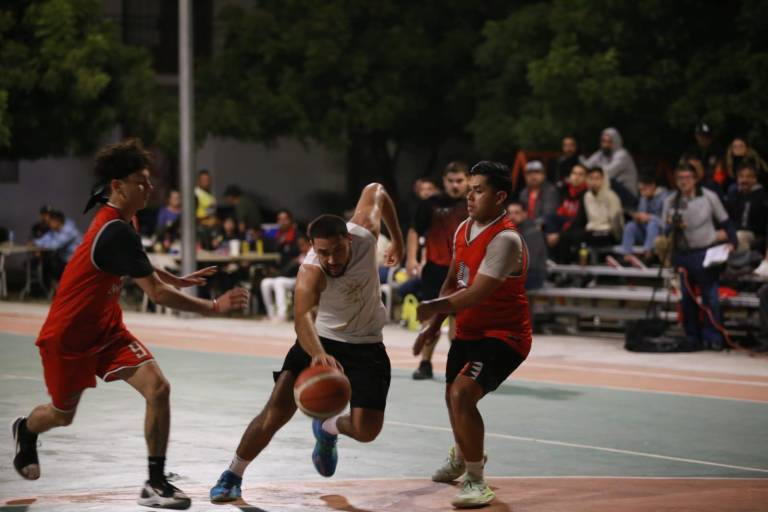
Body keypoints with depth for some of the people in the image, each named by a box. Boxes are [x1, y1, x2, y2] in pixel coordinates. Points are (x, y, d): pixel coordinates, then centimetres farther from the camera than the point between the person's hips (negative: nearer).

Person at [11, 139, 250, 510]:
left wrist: (177, 280, 27)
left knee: (157, 388, -14)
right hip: (68, 336, -8)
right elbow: (157, 294, -32)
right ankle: (24, 432, 52)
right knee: (62, 415, 14)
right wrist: (213, 307, -29)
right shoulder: (115, 232, -29)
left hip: (105, 329, 8)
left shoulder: (116, 222, 0)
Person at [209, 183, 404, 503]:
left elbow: (375, 191, 0)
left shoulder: (365, 232, -22)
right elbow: (303, 317, -53)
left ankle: (327, 429, 28)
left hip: (366, 346, 3)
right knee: (276, 411, -15)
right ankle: (232, 476, 6)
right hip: (321, 340, -3)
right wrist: (318, 355, -73)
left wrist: (397, 238, 11)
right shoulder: (311, 272, -33)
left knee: (366, 431, -9)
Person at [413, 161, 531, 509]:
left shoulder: (505, 239, -25)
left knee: (462, 394, -26)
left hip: (503, 335, -9)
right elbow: (453, 282, 14)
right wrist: (434, 325, 7)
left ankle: (476, 481, -12)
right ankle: (461, 458, 57)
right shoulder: (464, 229, 3)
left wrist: (433, 307, -17)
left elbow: (476, 294, -28)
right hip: (468, 331, 9)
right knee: (453, 396, 25)